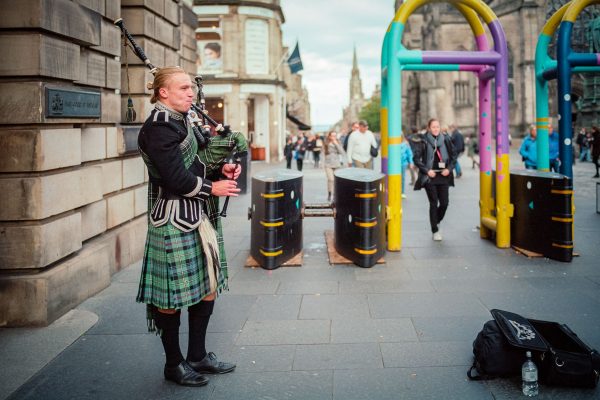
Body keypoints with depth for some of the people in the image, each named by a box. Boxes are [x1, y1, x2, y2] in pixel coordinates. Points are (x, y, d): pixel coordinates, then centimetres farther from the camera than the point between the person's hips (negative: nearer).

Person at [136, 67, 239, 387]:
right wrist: (212, 188, -9)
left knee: (208, 285, 15)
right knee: (173, 294, 3)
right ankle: (174, 364, 20)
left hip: (194, 216, 10)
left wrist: (220, 170, 4)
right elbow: (176, 178, -21)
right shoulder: (159, 126, -17)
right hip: (173, 220, -10)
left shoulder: (178, 121, 13)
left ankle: (198, 355, 28)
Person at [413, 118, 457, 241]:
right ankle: (435, 231, 11)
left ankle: (436, 221, 31)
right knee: (434, 203, 0)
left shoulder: (446, 140, 3)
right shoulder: (424, 142, -4)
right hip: (429, 177, -3)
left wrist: (449, 168, -3)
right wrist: (427, 170, -10)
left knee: (444, 202, 2)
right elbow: (416, 159, -3)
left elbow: (453, 155, 10)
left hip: (443, 176, 3)